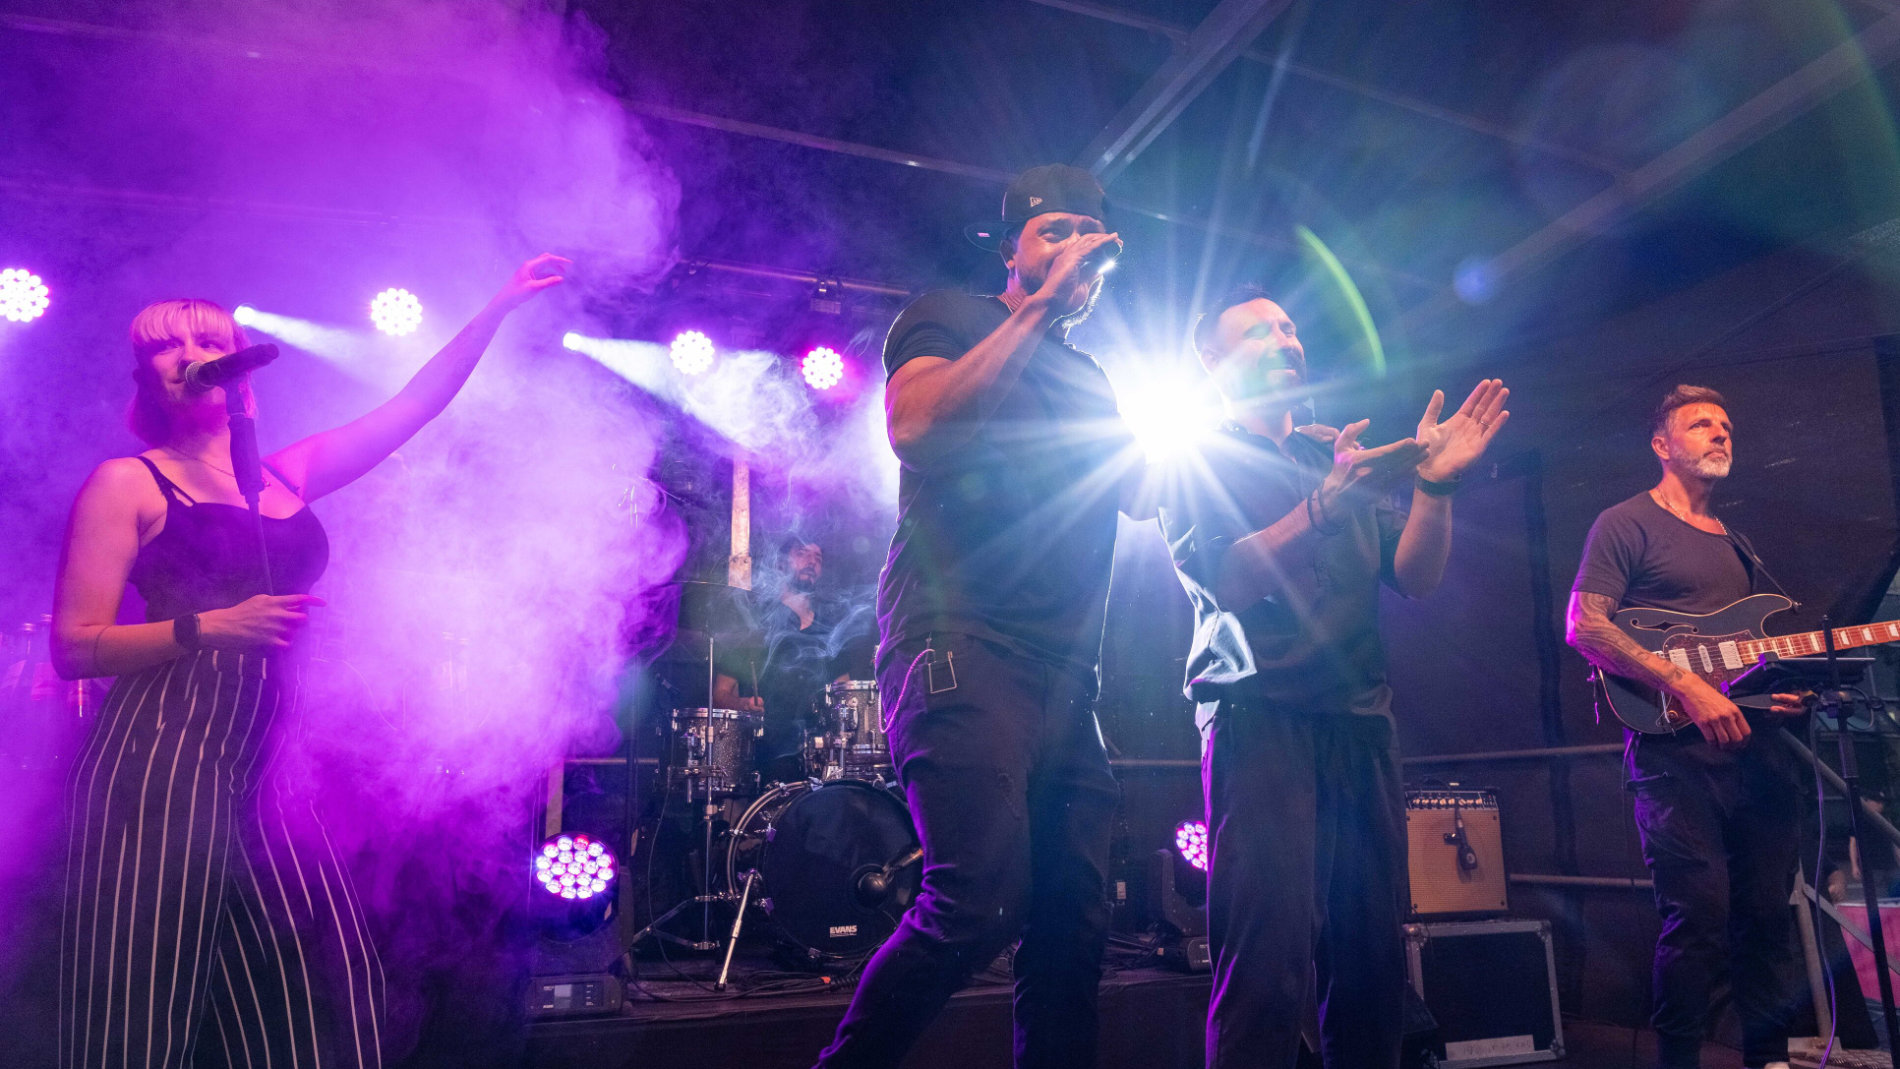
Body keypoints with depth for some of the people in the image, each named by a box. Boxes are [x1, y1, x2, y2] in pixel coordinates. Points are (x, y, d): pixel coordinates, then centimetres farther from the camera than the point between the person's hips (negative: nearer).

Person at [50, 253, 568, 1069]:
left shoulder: (286, 475, 16)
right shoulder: (127, 483, 2)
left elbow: (417, 403, 17)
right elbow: (76, 647, -4)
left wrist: (500, 306, 16)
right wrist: (211, 628, -18)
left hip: (264, 773, 5)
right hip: (156, 766, -5)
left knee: (317, 986, 3)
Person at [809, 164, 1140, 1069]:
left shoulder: (1089, 377, 27)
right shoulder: (949, 317, 7)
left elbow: (1138, 489, 24)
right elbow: (916, 428, -13)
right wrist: (1040, 308, -11)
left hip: (1066, 672, 7)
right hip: (961, 644, -7)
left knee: (1074, 920, 3)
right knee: (984, 900, -18)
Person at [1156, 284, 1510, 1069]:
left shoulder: (1345, 455, 20)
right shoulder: (1197, 462, 6)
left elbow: (1415, 578, 10)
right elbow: (1225, 582, -10)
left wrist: (1434, 484, -6)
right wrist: (1327, 502, -20)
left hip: (1360, 717, 5)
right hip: (1257, 710, -5)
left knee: (1374, 952, 3)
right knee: (1270, 956, -14)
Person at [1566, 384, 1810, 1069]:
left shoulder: (1735, 544, 25)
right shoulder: (1628, 523, 0)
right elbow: (1583, 627, -11)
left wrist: (1786, 690, 6)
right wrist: (1687, 687, -18)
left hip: (1755, 745, 7)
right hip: (1674, 748, -7)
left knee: (1767, 910, 9)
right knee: (1700, 911, -12)